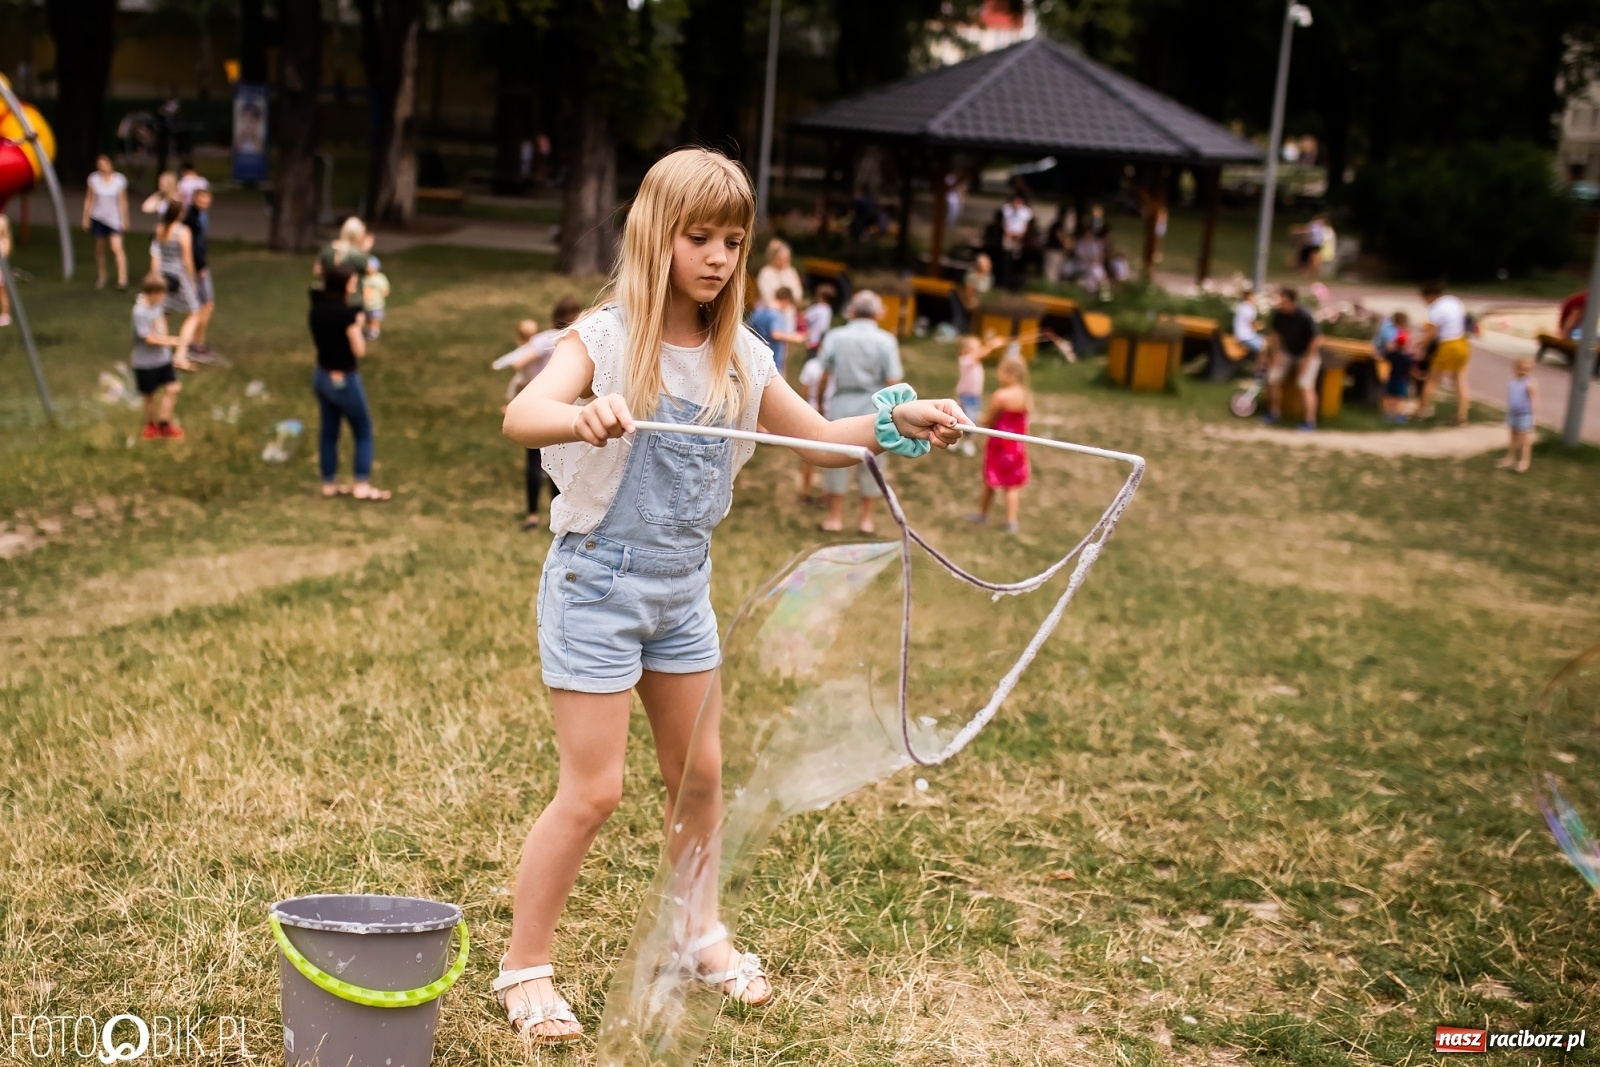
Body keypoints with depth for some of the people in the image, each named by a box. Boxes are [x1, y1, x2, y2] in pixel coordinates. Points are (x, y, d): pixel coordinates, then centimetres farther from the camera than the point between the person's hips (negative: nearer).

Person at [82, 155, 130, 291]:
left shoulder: (119, 180, -6)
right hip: (98, 218, 2)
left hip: (114, 219, -2)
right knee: (100, 249, 10)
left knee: (117, 247, -15)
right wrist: (86, 217, 6)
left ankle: (122, 280, -15)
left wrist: (124, 219, 1)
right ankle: (100, 278, 24)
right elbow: (89, 199, 6)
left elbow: (123, 201, 1)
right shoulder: (94, 179, -2)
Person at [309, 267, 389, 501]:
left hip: (321, 376, 7)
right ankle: (362, 486, 3)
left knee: (329, 431, 14)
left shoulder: (316, 310, 0)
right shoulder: (346, 313, -22)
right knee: (363, 432, 5)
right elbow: (359, 350, -18)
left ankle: (329, 484, 20)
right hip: (344, 380, -7)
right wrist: (359, 325, -4)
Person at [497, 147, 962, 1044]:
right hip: (598, 582, -6)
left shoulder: (738, 355, 0)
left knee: (699, 771, 17)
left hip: (684, 587, 6)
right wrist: (581, 417, -57)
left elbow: (818, 438, 7)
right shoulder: (608, 338, -17)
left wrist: (896, 423, -12)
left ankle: (701, 931, 39)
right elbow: (522, 415, -34)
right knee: (593, 790, -4)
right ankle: (525, 969, 13)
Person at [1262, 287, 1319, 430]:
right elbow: (1274, 333, 3)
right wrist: (1275, 353, -3)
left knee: (1306, 385, -18)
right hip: (1287, 352, 5)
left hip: (1306, 354, -5)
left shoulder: (1305, 317, -27)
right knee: (1272, 379, -4)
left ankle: (1310, 421, -14)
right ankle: (1275, 412, 16)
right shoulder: (1278, 315, -14)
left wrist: (1306, 361, -19)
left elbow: (1314, 340, -20)